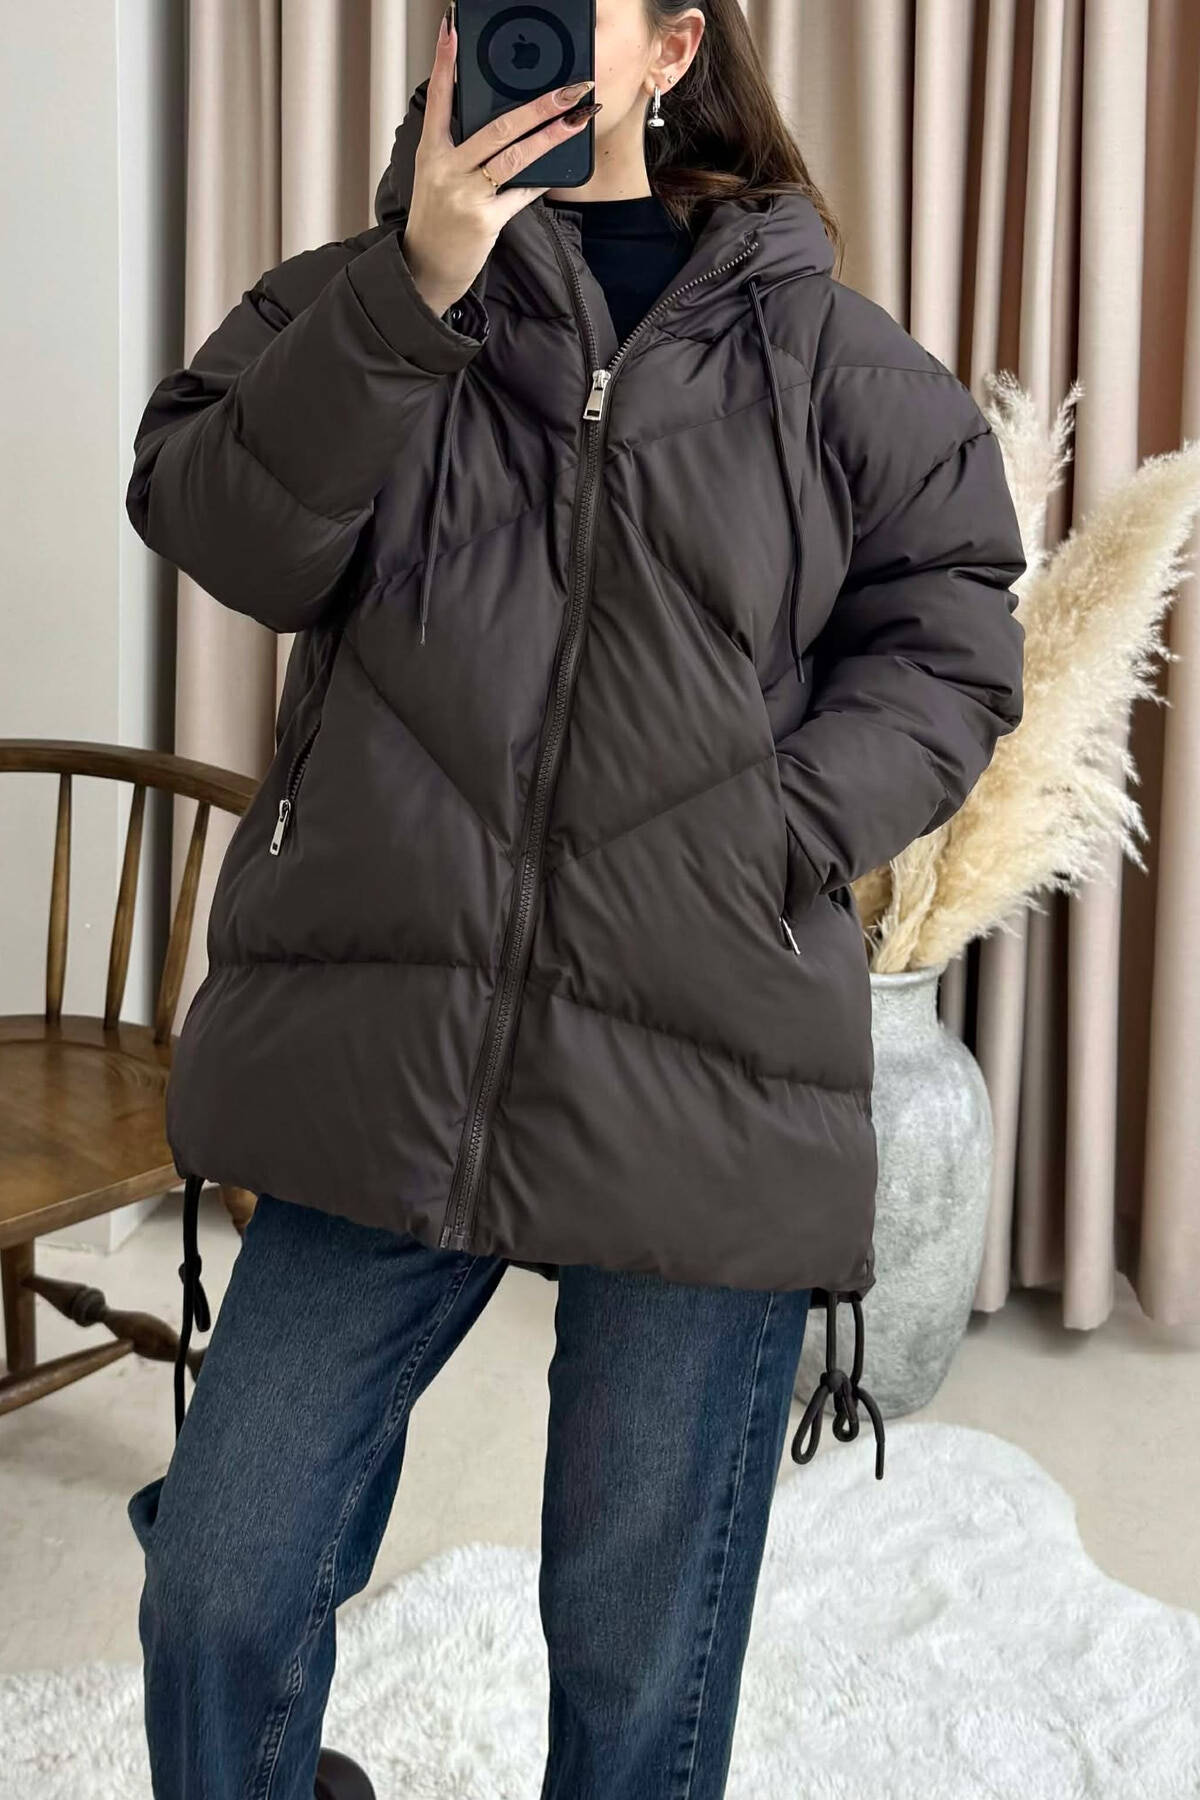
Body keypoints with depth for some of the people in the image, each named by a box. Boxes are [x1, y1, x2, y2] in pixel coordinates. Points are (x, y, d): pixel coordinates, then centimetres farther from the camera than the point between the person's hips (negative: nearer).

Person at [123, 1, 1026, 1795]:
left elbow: (948, 637, 6)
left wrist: (774, 834, -8)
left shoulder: (820, 349, 7)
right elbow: (225, 535, -6)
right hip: (388, 1057, 1)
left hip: (707, 1089, -1)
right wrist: (411, 296, -16)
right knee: (220, 1600, 8)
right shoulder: (359, 302, 10)